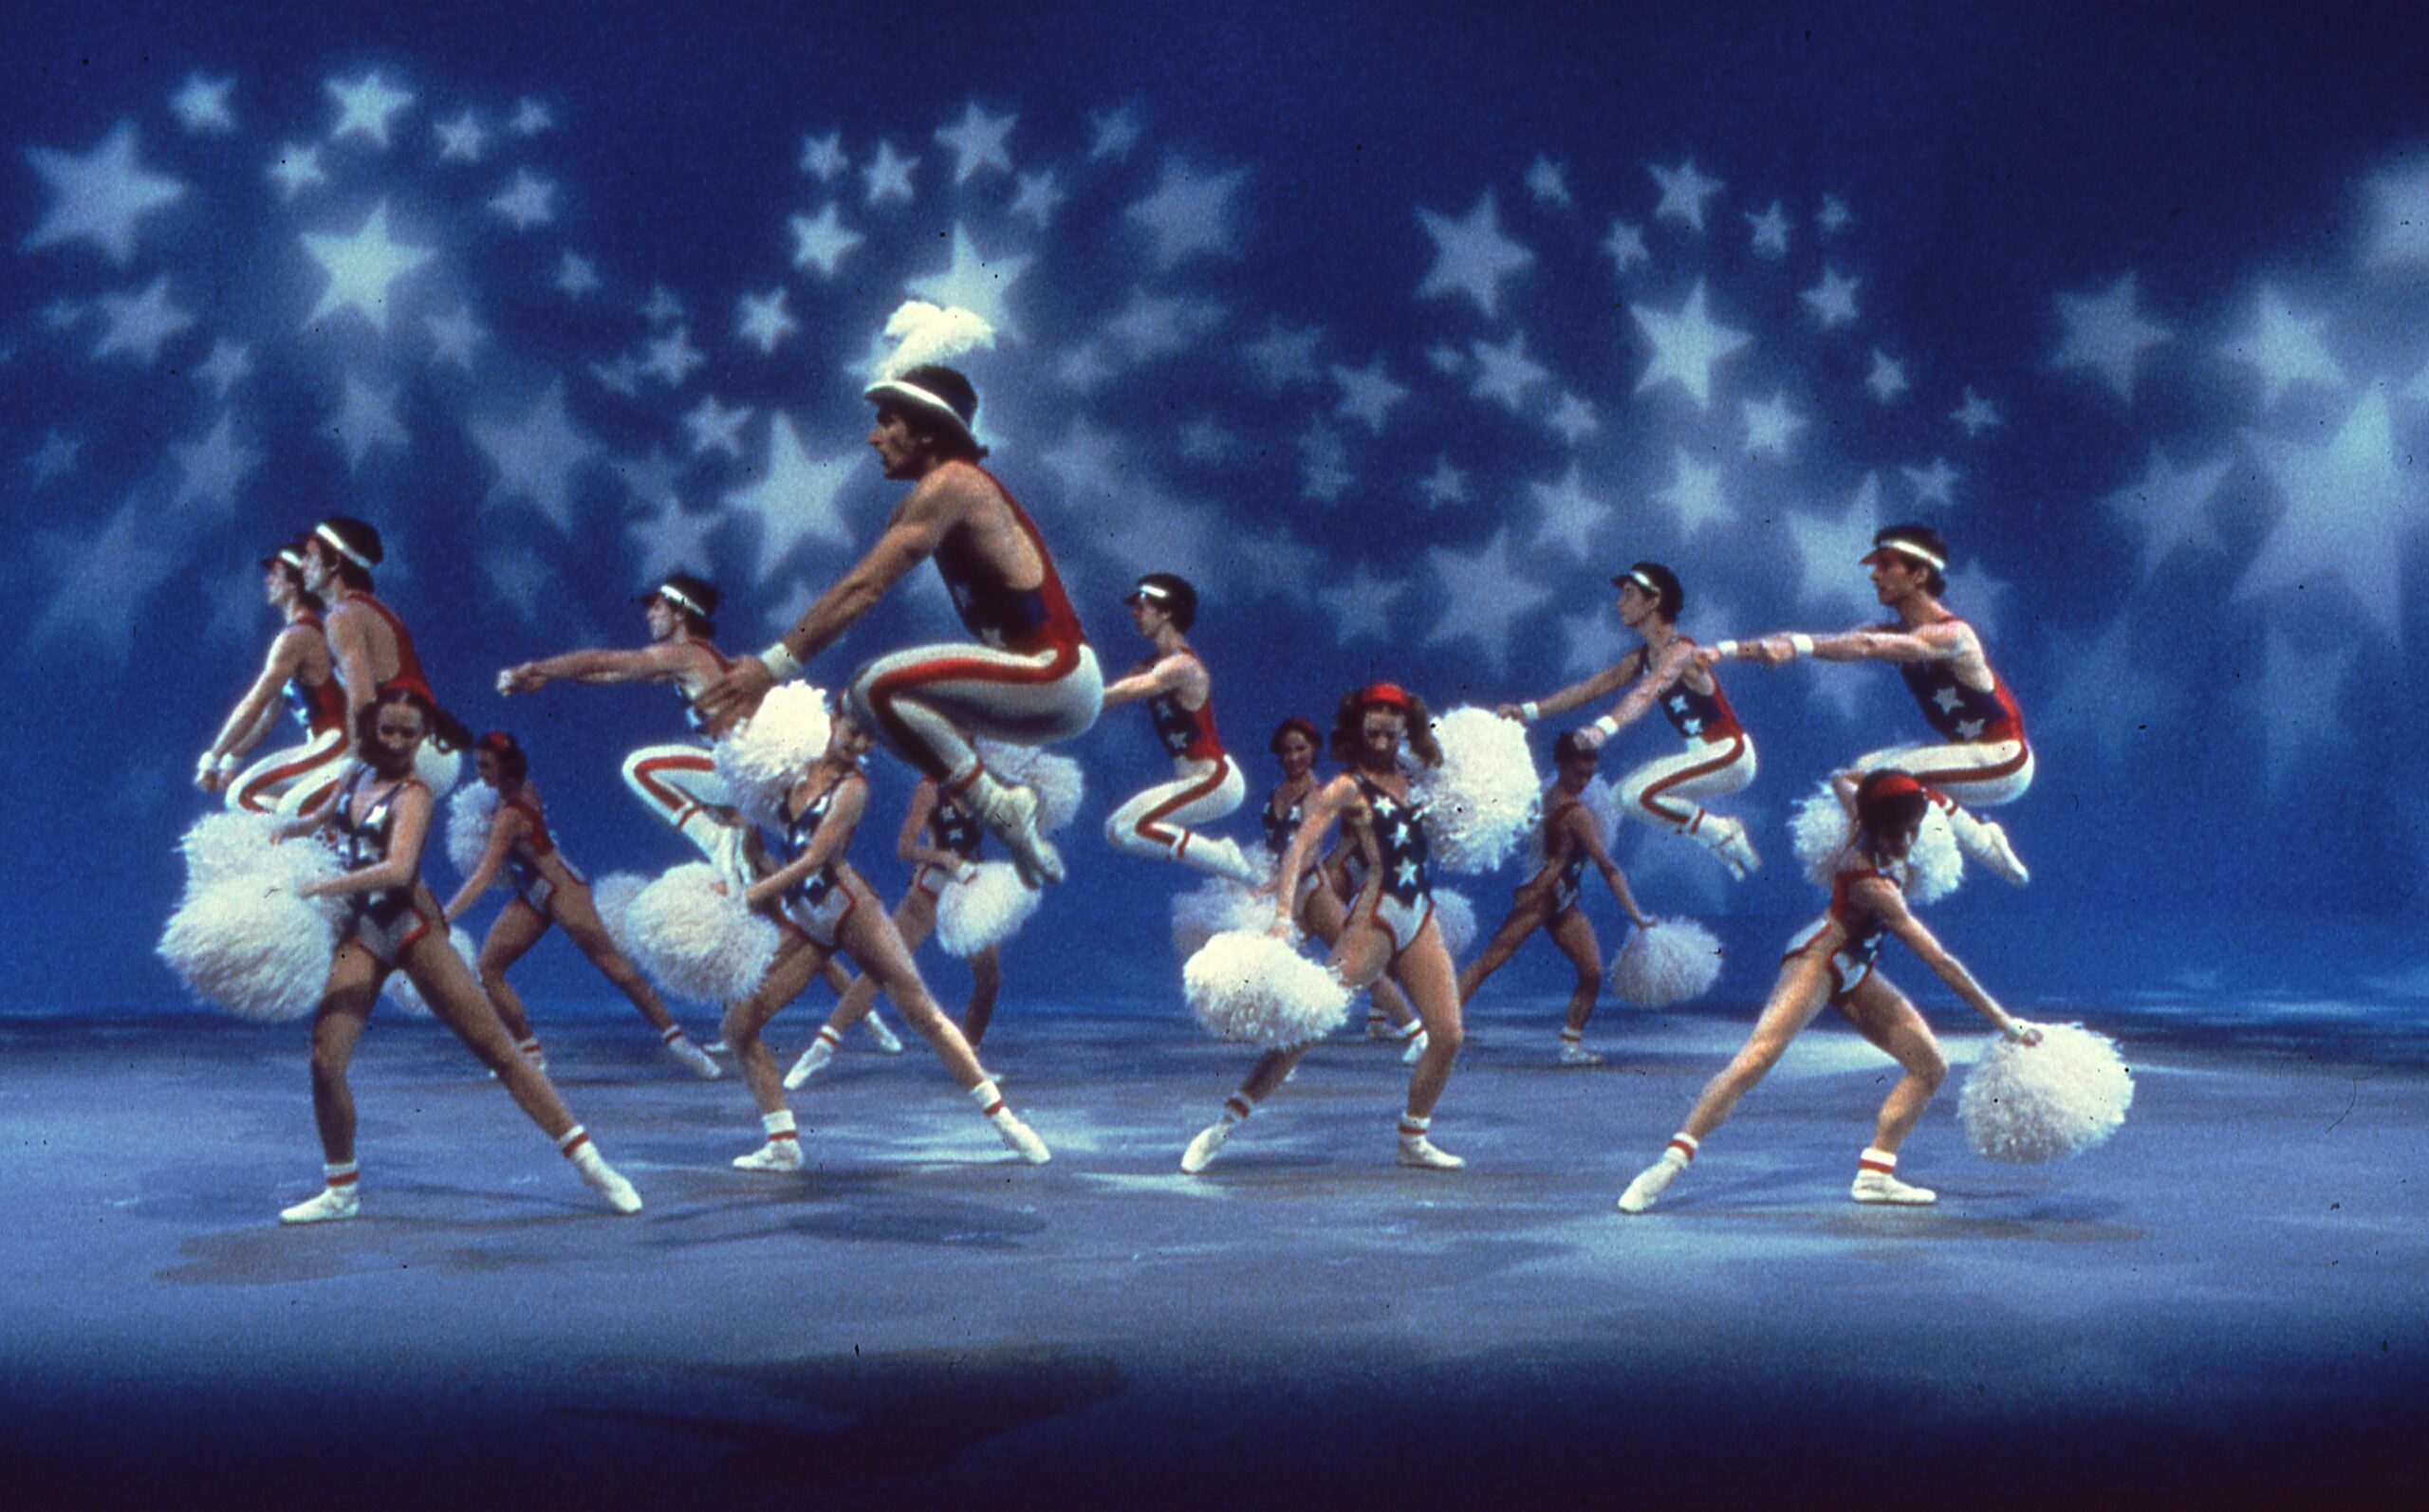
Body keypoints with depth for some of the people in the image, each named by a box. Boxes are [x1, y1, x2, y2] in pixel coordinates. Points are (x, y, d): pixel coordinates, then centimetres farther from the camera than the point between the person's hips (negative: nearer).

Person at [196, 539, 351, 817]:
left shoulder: (297, 637, -13)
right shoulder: (311, 631, 18)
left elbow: (253, 706, -14)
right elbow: (268, 713, 22)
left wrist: (212, 758, -8)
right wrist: (231, 758, 19)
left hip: (335, 744, -10)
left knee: (242, 794, -15)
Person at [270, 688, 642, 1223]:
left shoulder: (412, 794, -9)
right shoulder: (357, 776, 11)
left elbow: (397, 869, -27)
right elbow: (319, 820, 33)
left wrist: (315, 888, -28)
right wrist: (281, 833, 12)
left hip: (411, 926, -5)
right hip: (359, 932, 5)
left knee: (497, 1048, -7)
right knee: (325, 1063, -9)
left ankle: (591, 1164, -5)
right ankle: (340, 1190, 13)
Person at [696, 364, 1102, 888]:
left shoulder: (949, 485, -10)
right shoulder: (936, 497, 18)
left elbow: (863, 588, -17)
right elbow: (864, 588, 20)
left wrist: (773, 664, -18)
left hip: (1056, 675, -10)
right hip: (1059, 683, 10)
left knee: (879, 688, -21)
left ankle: (1000, 812, -12)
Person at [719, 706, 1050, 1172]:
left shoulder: (852, 786, -9)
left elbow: (814, 859, -18)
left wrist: (749, 894, -24)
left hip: (848, 909, -5)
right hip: (798, 921, 5)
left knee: (924, 1013, -5)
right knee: (738, 1024, -5)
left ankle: (1004, 1120, 3)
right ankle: (783, 1144, 4)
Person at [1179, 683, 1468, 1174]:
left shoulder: (1407, 781, 16)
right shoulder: (1347, 788, -3)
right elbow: (1300, 847, -15)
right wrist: (1283, 913, -27)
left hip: (1421, 918, 6)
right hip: (1374, 917, -6)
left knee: (1448, 1036, 0)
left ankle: (1414, 1138, 18)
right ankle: (1225, 1123, -4)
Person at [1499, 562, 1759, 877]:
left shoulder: (1679, 652, -19)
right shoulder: (1642, 658, 10)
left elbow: (1645, 694, -38)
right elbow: (1592, 687, 10)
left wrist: (1604, 728, -55)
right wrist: (1530, 710, 4)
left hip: (1730, 755, -10)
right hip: (1705, 755, 10)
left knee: (1639, 795, -21)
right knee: (1628, 792, 12)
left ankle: (1723, 833, -7)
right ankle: (1722, 832, 11)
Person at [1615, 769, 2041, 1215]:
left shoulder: (1871, 827, -9)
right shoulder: (1871, 882, -30)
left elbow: (1841, 779, 15)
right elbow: (1938, 961, -31)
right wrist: (2003, 1021, -29)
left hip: (1855, 972, 10)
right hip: (1818, 957, -10)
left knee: (1930, 1066, 3)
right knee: (1760, 1054, -26)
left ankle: (1875, 1171, 2)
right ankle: (1671, 1162, -28)